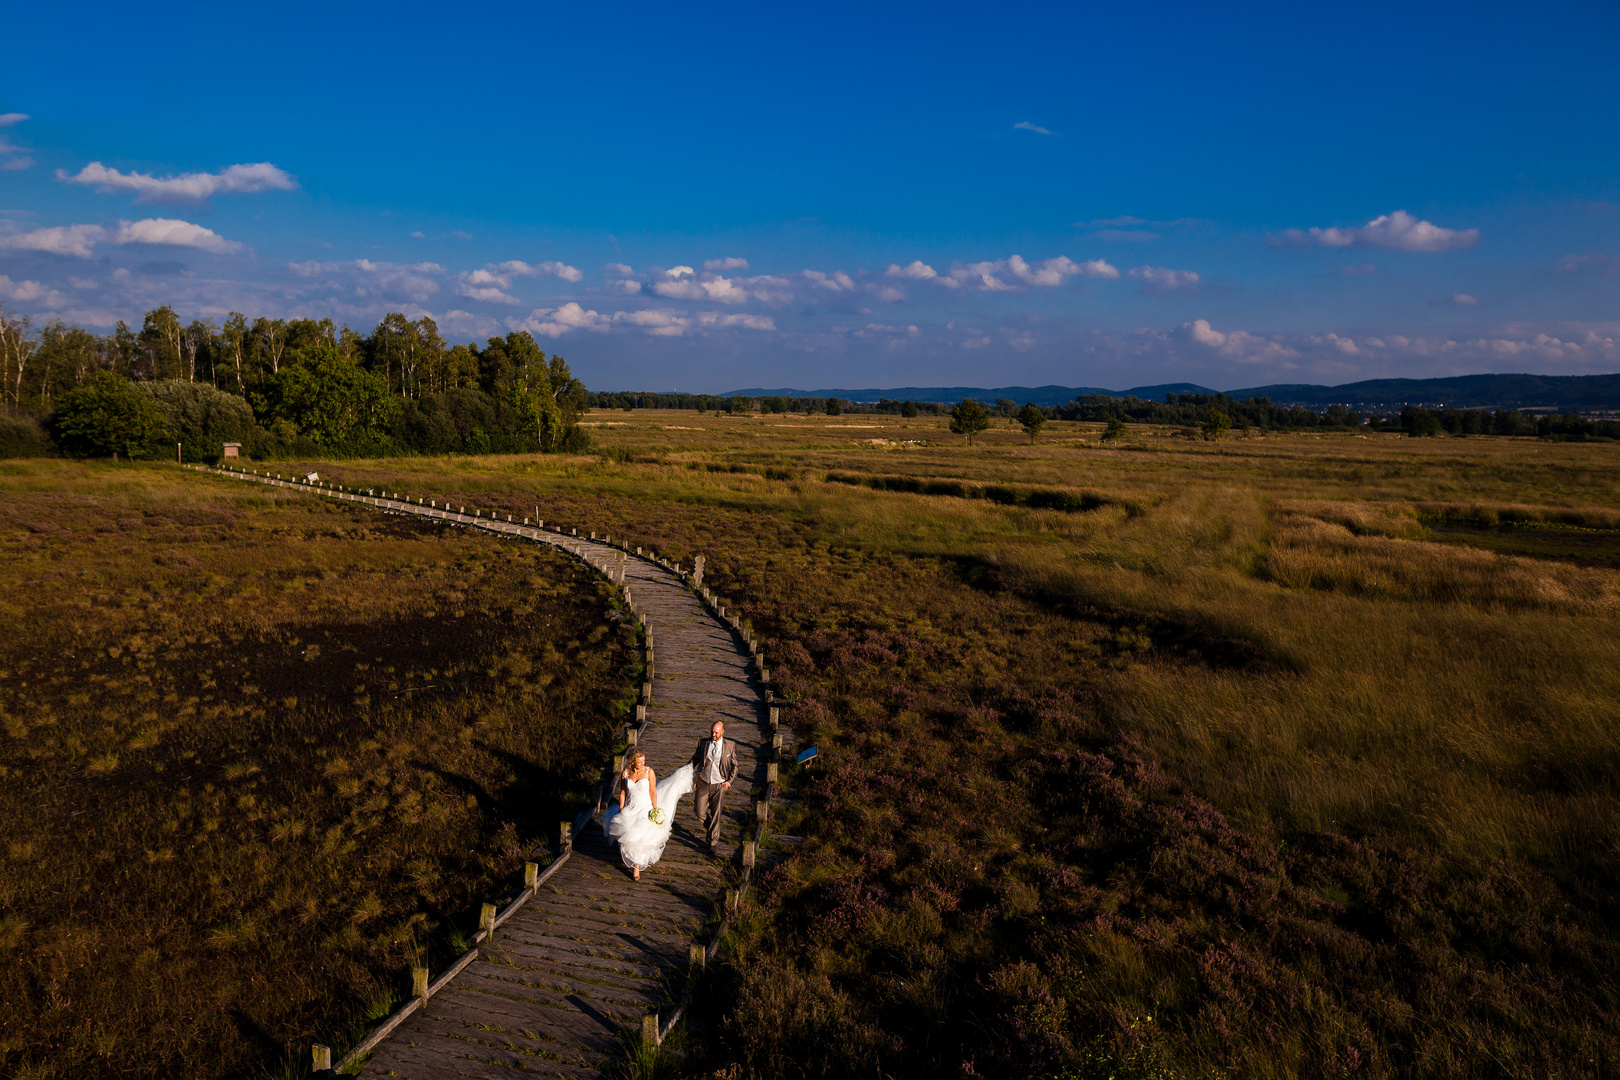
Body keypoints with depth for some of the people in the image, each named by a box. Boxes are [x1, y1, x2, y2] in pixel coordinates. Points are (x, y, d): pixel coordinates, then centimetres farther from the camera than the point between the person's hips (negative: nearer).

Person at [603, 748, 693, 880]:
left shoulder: (649, 772, -9)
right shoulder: (625, 773, -2)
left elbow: (653, 792, -6)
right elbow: (622, 793, 5)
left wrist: (655, 810, -8)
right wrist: (621, 811, 3)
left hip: (645, 810, -2)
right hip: (629, 810, 2)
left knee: (641, 838, -7)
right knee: (629, 838, 4)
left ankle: (636, 868, 5)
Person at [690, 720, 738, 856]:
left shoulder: (730, 745, -4)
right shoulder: (703, 743, 0)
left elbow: (734, 766, 5)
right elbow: (696, 760, 13)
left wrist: (729, 781, -1)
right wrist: (688, 770, -1)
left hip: (719, 784, -2)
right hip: (703, 783, 2)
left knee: (716, 815, 0)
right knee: (700, 813, 2)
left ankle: (713, 843, 15)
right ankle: (709, 825, 37)